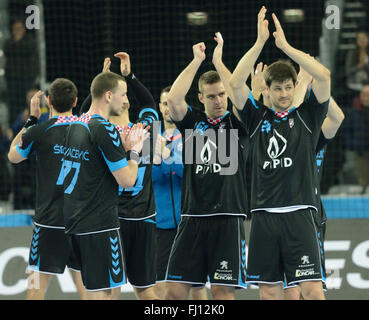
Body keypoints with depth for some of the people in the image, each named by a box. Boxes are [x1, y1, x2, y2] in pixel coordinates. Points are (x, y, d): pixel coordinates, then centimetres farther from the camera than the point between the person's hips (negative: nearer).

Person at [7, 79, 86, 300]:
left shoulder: (39, 131, -7)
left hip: (50, 221, -3)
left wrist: (31, 119, 17)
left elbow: (13, 156, 12)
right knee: (85, 285, 8)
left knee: (37, 285, 3)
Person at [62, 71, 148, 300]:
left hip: (75, 221, 9)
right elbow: (127, 180, -15)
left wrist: (123, 147, 17)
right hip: (100, 224, -9)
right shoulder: (104, 129, -15)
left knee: (97, 289, 15)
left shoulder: (76, 126, 13)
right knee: (101, 291, -6)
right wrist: (134, 151, 1)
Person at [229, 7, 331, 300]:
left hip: (299, 214, -2)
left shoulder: (306, 117, 6)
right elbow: (236, 83, -2)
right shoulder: (258, 118, 11)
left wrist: (285, 45, -7)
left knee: (313, 290, -11)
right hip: (264, 214, 2)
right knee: (268, 291, 5)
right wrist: (260, 41, -7)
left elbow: (323, 76, -8)